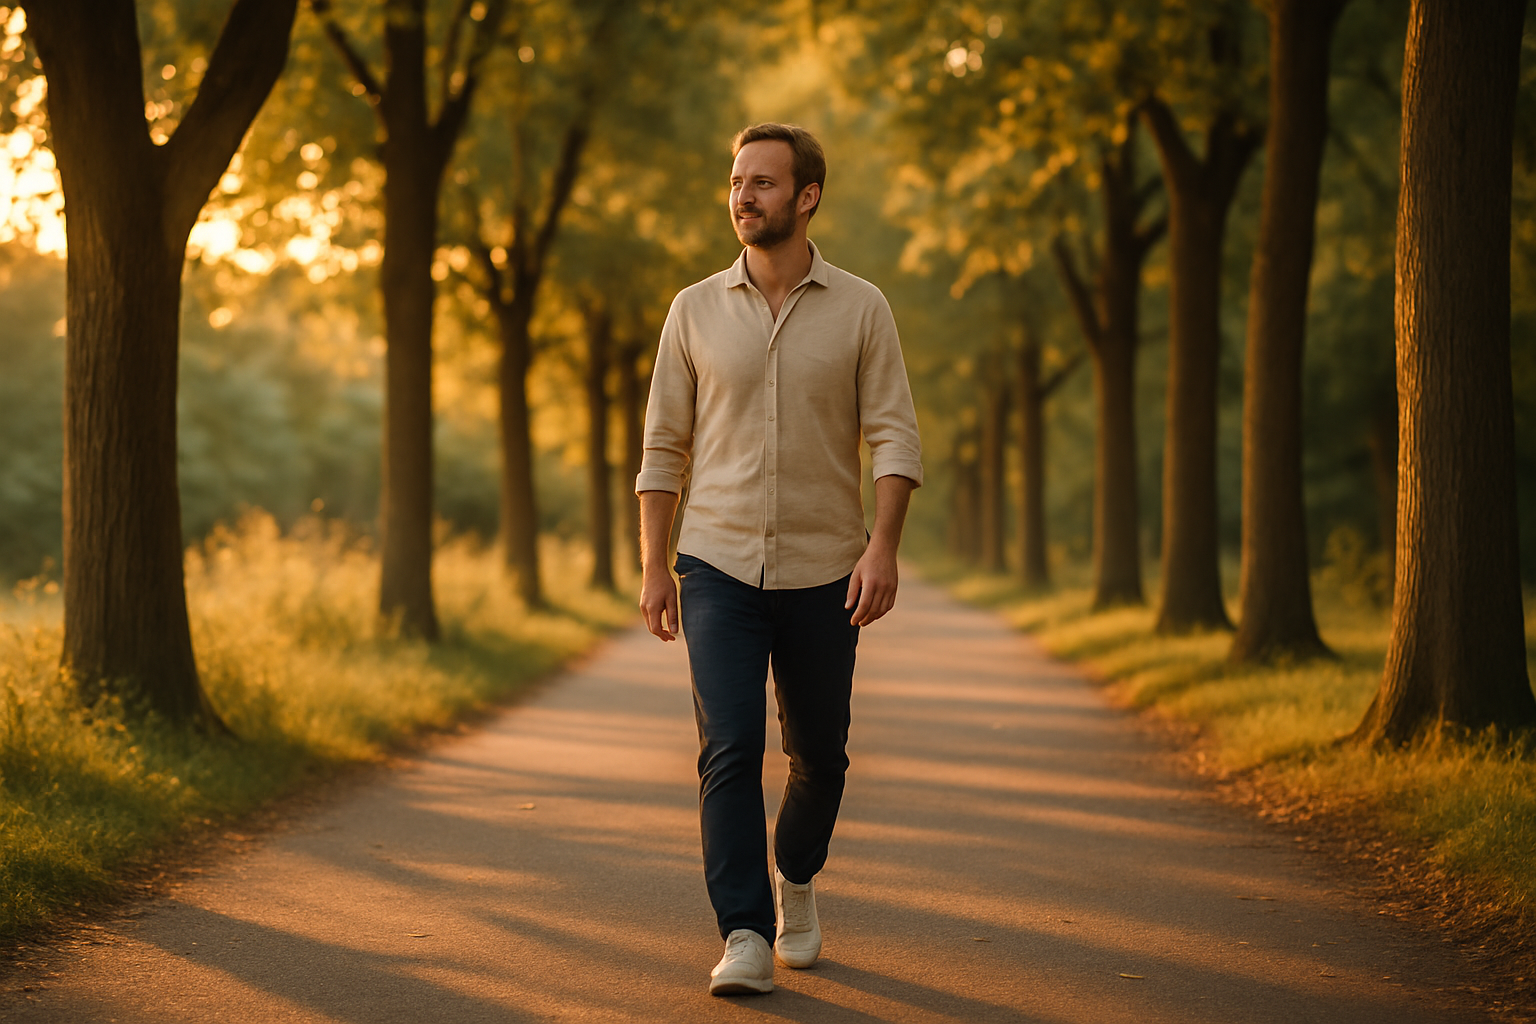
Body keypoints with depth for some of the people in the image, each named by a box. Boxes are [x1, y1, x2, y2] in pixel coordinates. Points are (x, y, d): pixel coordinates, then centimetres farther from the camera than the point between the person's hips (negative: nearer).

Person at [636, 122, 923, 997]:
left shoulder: (860, 309, 0)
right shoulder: (696, 311, 4)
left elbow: (897, 438, -5)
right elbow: (664, 447, 7)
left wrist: (883, 547, -18)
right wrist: (652, 566, 1)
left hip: (823, 574, 0)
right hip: (719, 567, 0)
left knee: (819, 755, 11)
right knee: (731, 748, -13)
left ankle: (796, 881, 38)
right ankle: (745, 939, -11)